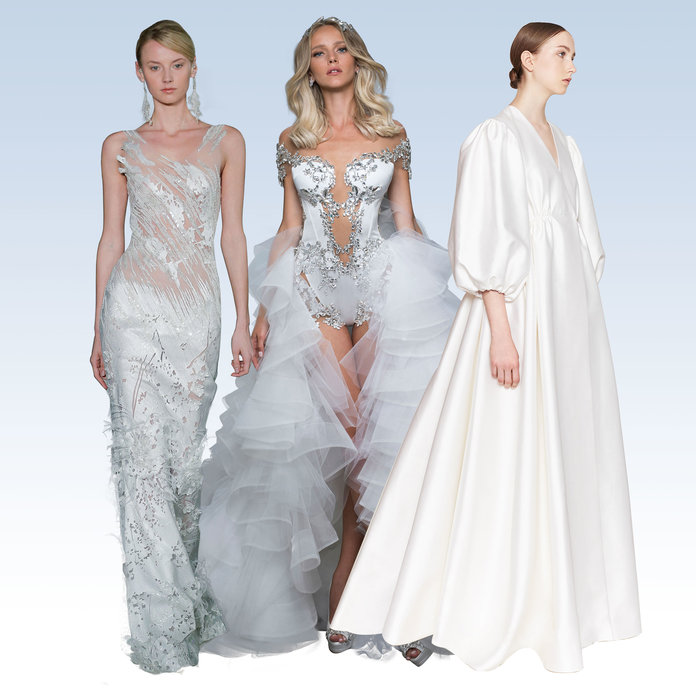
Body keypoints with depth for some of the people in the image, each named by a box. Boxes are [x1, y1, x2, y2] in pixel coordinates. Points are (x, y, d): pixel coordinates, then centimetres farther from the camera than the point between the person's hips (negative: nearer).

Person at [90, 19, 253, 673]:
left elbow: (233, 234, 8)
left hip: (200, 309, 1)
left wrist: (243, 320, 4)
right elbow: (110, 238, 9)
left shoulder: (225, 142, 10)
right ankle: (162, 620, 2)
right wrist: (98, 329, 7)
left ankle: (182, 586, 23)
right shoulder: (120, 147, 9)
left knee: (186, 453, 5)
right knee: (143, 454, -5)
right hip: (135, 305, -1)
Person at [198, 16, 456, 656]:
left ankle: (343, 577, 4)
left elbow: (406, 223, 9)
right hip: (312, 293, 0)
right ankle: (352, 583, 9)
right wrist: (264, 310, 4)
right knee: (351, 429, -6)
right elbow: (288, 229, 10)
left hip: (379, 290, 0)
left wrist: (424, 298, 2)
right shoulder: (294, 140, 10)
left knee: (373, 427, -6)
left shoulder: (391, 135, 8)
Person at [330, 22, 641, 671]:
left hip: (571, 317, 8)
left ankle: (551, 596, 23)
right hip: (519, 310, -8)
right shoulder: (493, 138, -8)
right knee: (497, 460, -6)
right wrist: (500, 332, -21)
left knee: (567, 457, 10)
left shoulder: (566, 146, 16)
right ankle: (429, 609, 3)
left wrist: (587, 322, 15)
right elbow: (483, 241, -15)